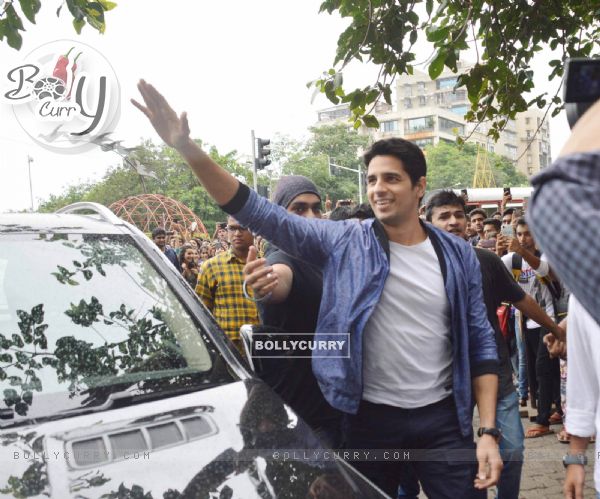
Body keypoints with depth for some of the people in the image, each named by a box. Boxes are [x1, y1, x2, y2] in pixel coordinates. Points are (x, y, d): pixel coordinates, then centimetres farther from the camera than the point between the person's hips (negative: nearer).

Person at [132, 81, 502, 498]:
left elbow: (481, 343, 3)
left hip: (442, 419, 1)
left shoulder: (458, 255, 1)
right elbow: (262, 214, -11)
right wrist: (188, 149, -22)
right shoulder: (344, 243, -4)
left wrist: (489, 432, -5)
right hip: (370, 418, 0)